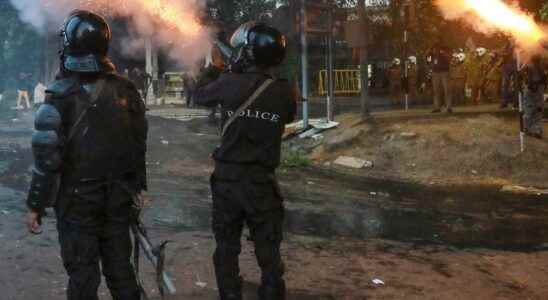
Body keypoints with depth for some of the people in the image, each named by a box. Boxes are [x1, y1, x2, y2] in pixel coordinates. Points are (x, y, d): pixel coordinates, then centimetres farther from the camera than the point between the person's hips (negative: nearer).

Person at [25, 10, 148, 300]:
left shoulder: (62, 94, -14)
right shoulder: (125, 89, 1)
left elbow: (47, 154, -15)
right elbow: (139, 143, 7)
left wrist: (36, 204, -7)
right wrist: (137, 186, 18)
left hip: (78, 199, -4)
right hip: (118, 197, 4)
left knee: (82, 273, 6)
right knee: (120, 265, 16)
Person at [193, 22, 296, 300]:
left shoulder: (229, 84, -10)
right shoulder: (283, 91, -8)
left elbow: (199, 96, 10)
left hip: (227, 178, 0)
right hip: (262, 181, 0)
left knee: (226, 248, 14)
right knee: (268, 251, 9)